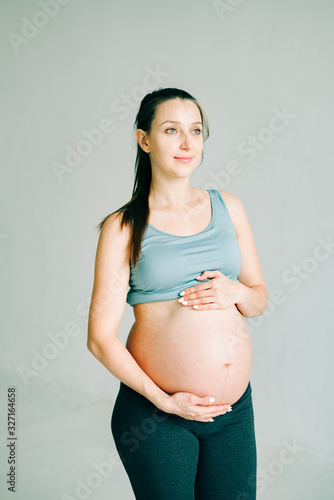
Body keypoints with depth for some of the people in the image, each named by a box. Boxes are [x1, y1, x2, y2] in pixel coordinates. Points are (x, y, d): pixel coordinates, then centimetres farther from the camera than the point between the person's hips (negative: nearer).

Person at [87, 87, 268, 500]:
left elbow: (260, 299, 12)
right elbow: (101, 338, -9)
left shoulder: (227, 207, 5)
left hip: (235, 408, 4)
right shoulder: (123, 227, -7)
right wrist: (164, 401, -13)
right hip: (155, 417, -4)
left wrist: (236, 292, -9)